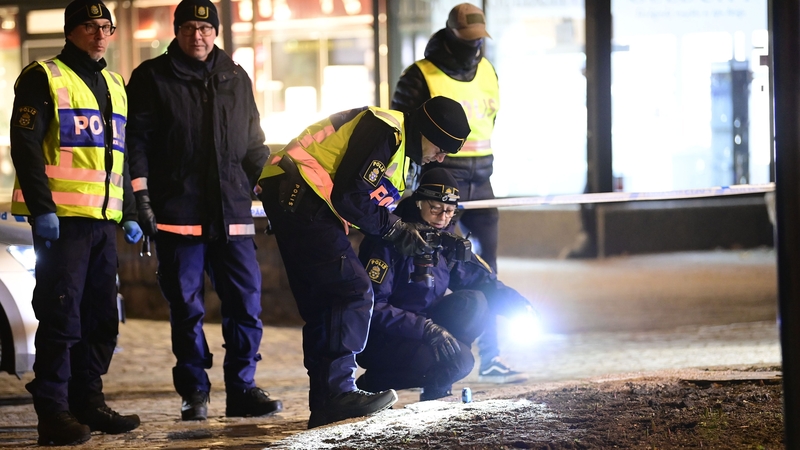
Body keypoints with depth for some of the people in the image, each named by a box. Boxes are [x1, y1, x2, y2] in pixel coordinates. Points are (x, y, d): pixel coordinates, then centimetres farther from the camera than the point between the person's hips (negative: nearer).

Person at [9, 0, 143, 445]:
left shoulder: (114, 85, 20)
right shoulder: (44, 78, -2)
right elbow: (25, 145, -9)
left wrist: (130, 214, 20)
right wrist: (42, 207, -17)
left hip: (104, 220, 7)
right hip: (61, 218, -7)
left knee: (102, 317, 9)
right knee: (61, 315, -9)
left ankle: (88, 400, 18)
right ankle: (53, 412, -6)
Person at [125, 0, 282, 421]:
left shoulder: (235, 79, 15)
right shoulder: (152, 78, 4)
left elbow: (253, 143, 21)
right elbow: (137, 139, 0)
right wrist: (141, 195, -9)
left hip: (232, 212, 3)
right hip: (177, 213, -3)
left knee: (246, 302, -2)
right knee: (186, 307, 1)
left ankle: (242, 389, 6)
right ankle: (194, 393, 9)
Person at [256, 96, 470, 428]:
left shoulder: (398, 142, 19)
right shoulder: (385, 131, -15)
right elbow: (349, 196, -20)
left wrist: (413, 232, 7)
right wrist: (395, 229, -10)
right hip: (298, 197, -11)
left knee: (323, 303, 11)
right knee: (353, 291, -14)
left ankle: (325, 403, 13)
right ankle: (338, 392, -15)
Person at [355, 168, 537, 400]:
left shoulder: (447, 242, 5)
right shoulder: (392, 240, -19)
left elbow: (483, 281, 7)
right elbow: (372, 306, -25)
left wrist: (519, 304, -13)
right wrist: (427, 329, -32)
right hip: (377, 338, -7)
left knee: (473, 302, -12)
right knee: (459, 361, -25)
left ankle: (435, 390, -3)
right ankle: (370, 384, -8)